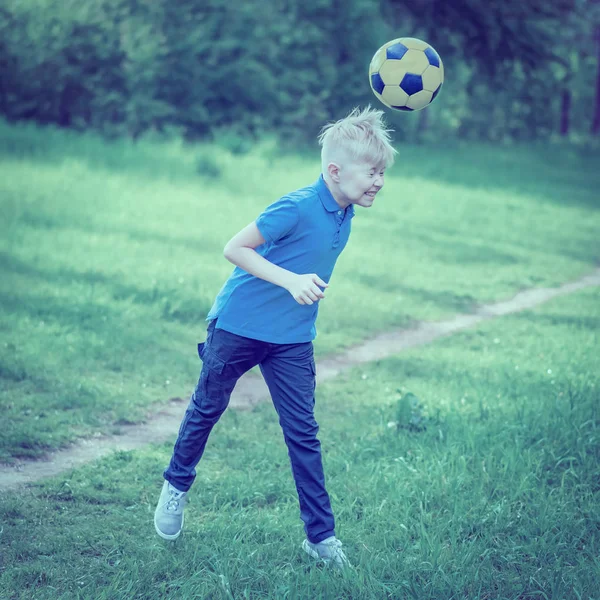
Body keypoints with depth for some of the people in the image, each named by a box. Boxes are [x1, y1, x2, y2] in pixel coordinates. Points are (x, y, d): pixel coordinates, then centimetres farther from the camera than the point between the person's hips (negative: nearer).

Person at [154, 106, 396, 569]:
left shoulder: (344, 214, -2)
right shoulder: (298, 207, -25)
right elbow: (235, 248, -25)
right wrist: (292, 281, -32)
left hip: (292, 340, 6)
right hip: (239, 326, -6)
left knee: (303, 432, 2)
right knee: (207, 409, 14)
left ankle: (321, 535, 7)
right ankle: (177, 485, 37)